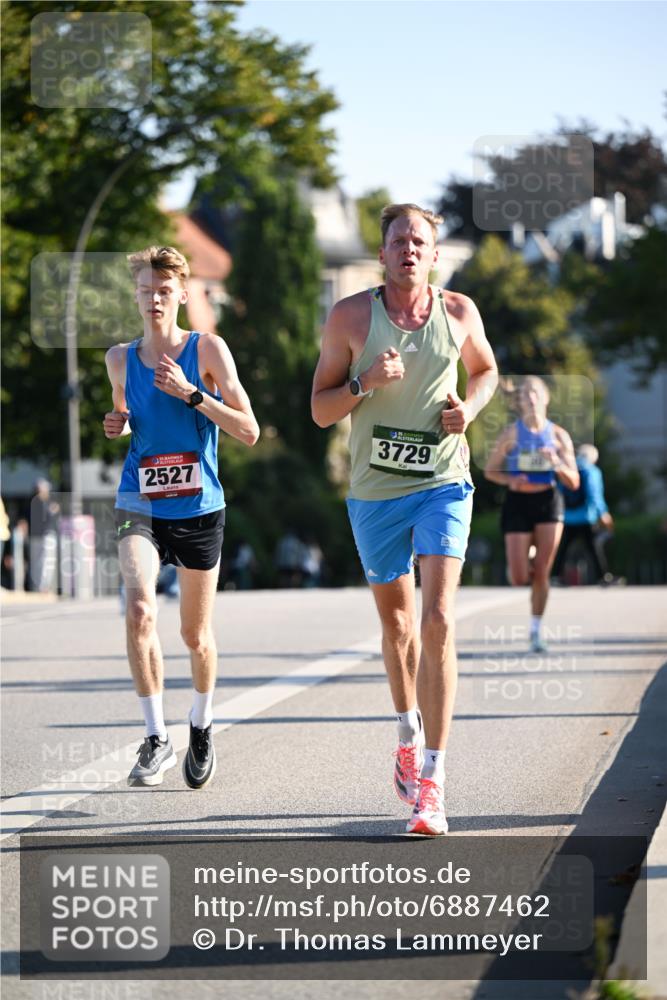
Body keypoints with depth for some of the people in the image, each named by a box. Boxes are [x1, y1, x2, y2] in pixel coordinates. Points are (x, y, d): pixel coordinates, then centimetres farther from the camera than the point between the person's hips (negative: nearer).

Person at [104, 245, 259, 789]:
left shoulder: (207, 349, -5)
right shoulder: (121, 358, 4)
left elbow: (249, 430, -9)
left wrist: (190, 394, -18)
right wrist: (117, 423, 1)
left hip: (199, 506, -1)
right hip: (140, 504, 1)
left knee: (196, 634, 10)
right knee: (139, 610, -23)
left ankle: (202, 728, 36)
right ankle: (157, 739, -15)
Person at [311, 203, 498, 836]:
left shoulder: (459, 313, 1)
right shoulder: (351, 316, -3)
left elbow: (486, 370, 20)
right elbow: (320, 410, -1)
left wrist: (471, 407, -1)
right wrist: (365, 384, -19)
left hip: (443, 483, -1)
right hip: (375, 491, 1)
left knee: (438, 620, -15)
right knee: (395, 619, 15)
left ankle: (432, 780, -17)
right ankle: (409, 732, 43)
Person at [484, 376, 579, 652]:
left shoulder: (558, 435, 3)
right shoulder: (511, 434, -2)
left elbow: (574, 483, 3)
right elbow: (490, 471, 7)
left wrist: (558, 464, -17)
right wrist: (511, 481, -13)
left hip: (548, 502, 1)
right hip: (518, 503, -1)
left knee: (541, 574, -5)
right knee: (519, 579, -5)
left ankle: (536, 630, 10)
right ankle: (527, 557, 33)